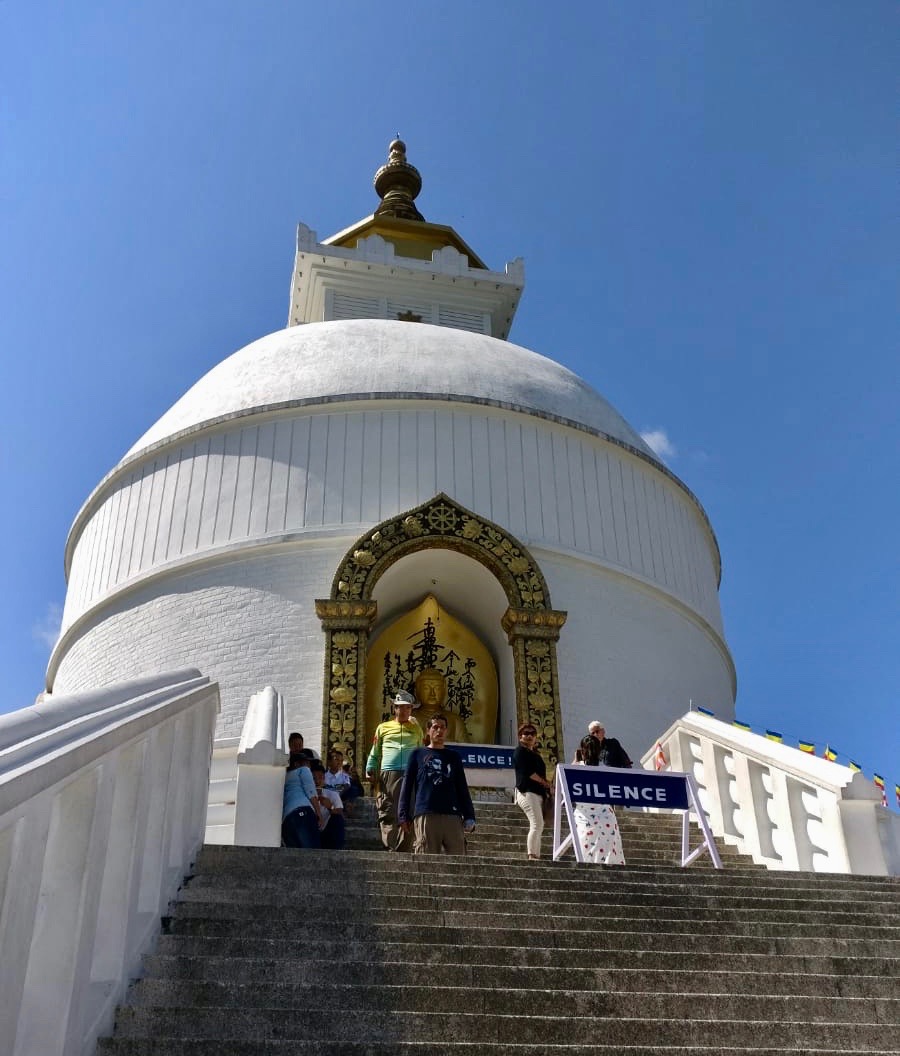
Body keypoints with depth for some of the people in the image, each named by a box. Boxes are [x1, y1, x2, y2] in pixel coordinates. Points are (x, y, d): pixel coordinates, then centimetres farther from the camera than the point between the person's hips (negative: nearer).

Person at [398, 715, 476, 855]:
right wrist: (404, 815, 1)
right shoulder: (418, 754, 15)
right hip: (425, 815, -2)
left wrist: (469, 816, 8)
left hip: (453, 815, 2)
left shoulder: (454, 757, 21)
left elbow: (462, 788, 19)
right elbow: (407, 785, 11)